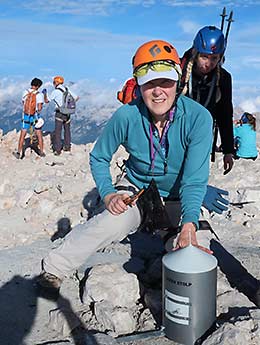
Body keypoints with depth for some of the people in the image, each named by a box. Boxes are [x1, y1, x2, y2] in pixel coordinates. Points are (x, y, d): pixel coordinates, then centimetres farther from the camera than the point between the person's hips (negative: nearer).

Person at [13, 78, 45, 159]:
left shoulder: (25, 92, -1)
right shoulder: (39, 95, -11)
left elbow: (23, 103, 11)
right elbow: (39, 108, -16)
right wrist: (38, 110, 6)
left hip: (26, 116, 2)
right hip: (35, 117, -2)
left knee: (22, 135, 9)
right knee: (39, 135, 12)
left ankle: (18, 153, 8)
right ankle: (41, 152, 20)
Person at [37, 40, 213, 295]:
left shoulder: (198, 117, -26)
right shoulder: (126, 116, -22)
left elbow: (194, 180, -28)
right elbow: (98, 158, -6)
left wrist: (189, 227, -42)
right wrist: (108, 194, -22)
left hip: (178, 198, 1)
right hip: (136, 188, -1)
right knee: (113, 223, -30)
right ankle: (54, 268, -12)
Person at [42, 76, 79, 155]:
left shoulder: (56, 91, -9)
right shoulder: (67, 90, 8)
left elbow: (46, 101, -3)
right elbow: (77, 97, 15)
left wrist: (45, 93, 13)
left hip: (59, 113, -5)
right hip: (67, 113, 6)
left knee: (58, 131, -1)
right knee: (67, 130, 18)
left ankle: (58, 150, -2)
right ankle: (67, 146, 27)